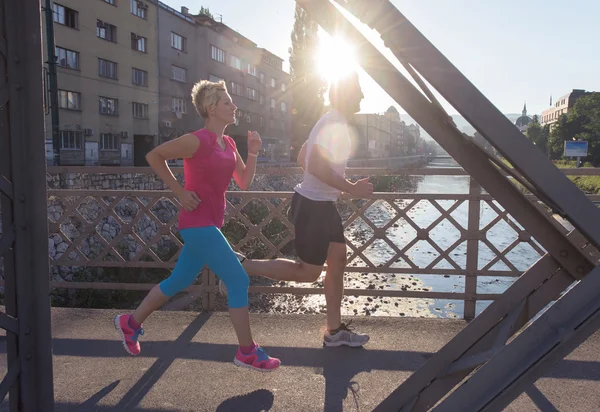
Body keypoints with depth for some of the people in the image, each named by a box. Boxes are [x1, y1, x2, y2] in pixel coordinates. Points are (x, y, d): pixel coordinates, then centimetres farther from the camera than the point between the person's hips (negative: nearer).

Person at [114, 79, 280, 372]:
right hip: (198, 223, -9)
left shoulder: (228, 144, 11)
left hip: (209, 224, 9)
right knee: (239, 281, -7)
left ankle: (130, 323, 37)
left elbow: (244, 183, 12)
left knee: (179, 281, 19)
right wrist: (180, 192, -12)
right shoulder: (198, 141, -15)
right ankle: (247, 352, 7)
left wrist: (253, 153, -1)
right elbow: (154, 156, -10)